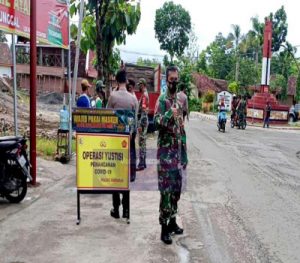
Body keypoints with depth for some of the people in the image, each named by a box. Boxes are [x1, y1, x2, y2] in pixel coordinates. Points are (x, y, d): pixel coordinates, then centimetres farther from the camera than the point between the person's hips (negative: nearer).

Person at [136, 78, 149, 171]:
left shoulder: (144, 95, -16)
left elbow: (144, 111, -22)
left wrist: (140, 125, -23)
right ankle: (143, 163, 18)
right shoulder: (145, 95, 16)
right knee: (143, 142, 13)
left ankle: (141, 164, -5)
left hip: (142, 122, -10)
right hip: (143, 121, 10)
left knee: (141, 142, -8)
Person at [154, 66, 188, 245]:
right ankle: (164, 226, 3)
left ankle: (172, 221, 25)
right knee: (166, 188, -5)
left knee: (177, 187, 12)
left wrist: (184, 151, 17)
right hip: (166, 150, -7)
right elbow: (156, 122, -20)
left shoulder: (180, 99, 15)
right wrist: (169, 114, -37)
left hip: (179, 150, 7)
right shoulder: (162, 100, -7)